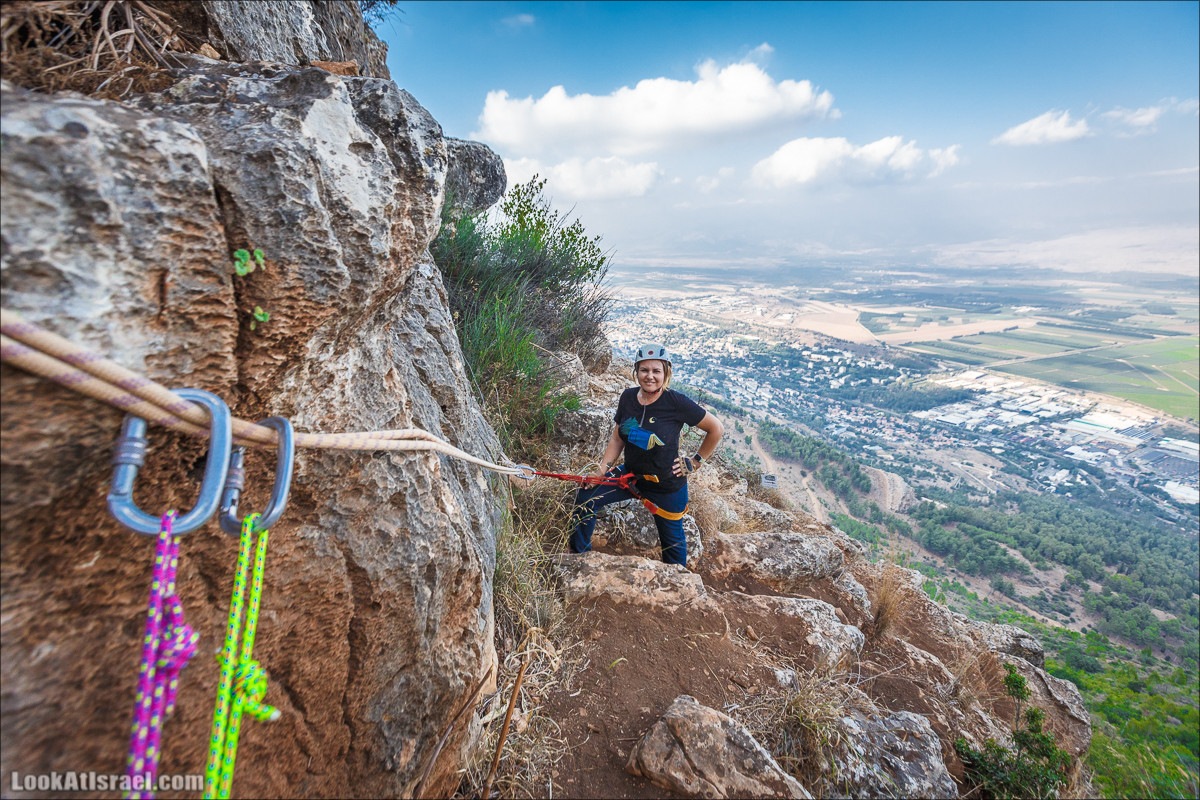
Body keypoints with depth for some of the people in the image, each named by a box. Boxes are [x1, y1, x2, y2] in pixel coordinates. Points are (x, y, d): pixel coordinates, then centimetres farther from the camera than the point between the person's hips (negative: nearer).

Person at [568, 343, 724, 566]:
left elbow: (716, 428, -12)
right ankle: (578, 554, 15)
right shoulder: (628, 397, -5)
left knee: (672, 539, 13)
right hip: (631, 475, 5)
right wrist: (602, 469, -6)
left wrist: (695, 461, -9)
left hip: (667, 485, -4)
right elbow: (617, 439, 5)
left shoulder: (676, 403, -20)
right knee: (586, 497, -6)